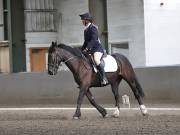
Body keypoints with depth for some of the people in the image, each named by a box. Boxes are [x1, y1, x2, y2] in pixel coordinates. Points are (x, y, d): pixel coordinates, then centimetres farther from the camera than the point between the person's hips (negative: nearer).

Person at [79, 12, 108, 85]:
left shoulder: (93, 28, -11)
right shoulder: (86, 30, 16)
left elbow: (93, 40, -22)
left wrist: (87, 48, -30)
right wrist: (81, 50, 16)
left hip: (97, 49, -10)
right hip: (90, 50, 10)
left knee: (96, 59, -36)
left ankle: (104, 78, -35)